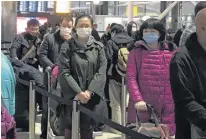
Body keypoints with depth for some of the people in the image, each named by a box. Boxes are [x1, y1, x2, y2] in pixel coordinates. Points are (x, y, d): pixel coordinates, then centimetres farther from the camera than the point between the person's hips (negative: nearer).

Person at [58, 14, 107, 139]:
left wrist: (89, 91, -13)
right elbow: (64, 72, -8)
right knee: (70, 128, 2)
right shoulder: (67, 46, -1)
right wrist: (78, 92, -16)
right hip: (72, 95, -2)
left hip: (91, 96, 2)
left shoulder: (98, 47, 6)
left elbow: (102, 71, -1)